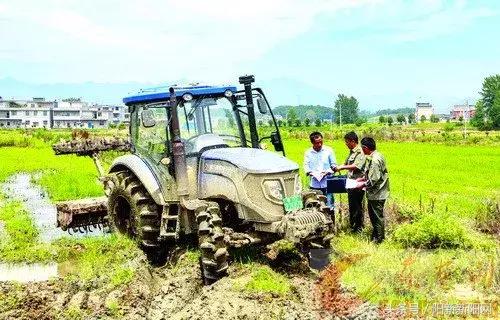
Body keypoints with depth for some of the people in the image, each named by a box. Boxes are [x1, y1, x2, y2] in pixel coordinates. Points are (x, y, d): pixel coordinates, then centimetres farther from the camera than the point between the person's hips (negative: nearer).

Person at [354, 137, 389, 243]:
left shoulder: (375, 160, -24)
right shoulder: (376, 156, 8)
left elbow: (373, 180, -25)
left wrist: (363, 184, -12)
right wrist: (363, 178, 12)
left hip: (377, 194, -10)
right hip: (375, 193, 10)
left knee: (377, 216, 3)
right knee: (373, 214, 20)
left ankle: (378, 239, 15)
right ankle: (376, 235, 33)